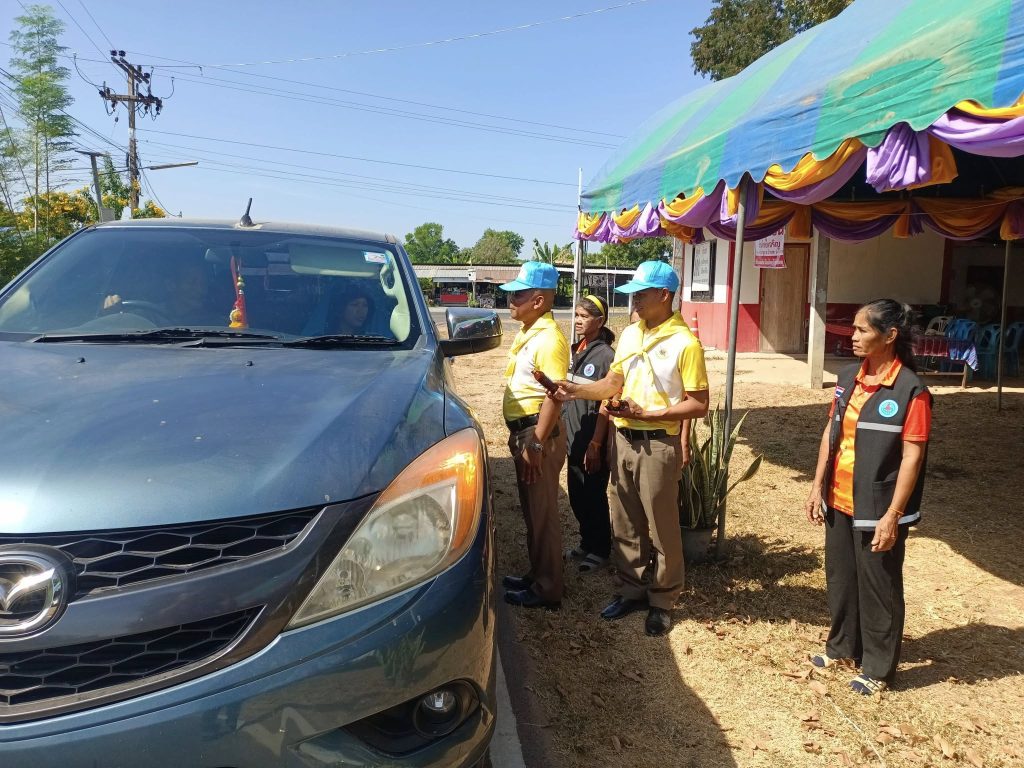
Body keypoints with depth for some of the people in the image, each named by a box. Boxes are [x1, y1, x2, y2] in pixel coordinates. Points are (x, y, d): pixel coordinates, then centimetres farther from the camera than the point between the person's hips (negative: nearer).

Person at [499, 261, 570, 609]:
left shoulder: (548, 339, -18)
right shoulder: (526, 332, 12)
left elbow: (555, 397, -23)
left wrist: (536, 444, -24)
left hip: (539, 433, -10)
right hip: (523, 430, 10)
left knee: (542, 514, 1)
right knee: (531, 511, 19)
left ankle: (546, 589, 13)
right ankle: (536, 575, 32)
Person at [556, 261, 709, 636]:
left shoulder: (685, 343, -13)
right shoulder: (629, 334, 9)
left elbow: (698, 405, -14)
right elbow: (612, 383, 11)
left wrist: (646, 414, -19)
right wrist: (576, 390, -5)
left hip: (658, 445, -7)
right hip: (623, 440, 7)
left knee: (661, 529, 5)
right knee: (624, 525, 15)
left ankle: (662, 601, 21)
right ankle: (631, 589, 31)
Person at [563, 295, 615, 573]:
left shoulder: (606, 355, -13)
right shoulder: (575, 351, 8)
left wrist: (595, 444, -17)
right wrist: (562, 430, 10)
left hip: (593, 440, -7)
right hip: (572, 437, 7)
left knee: (594, 496, 5)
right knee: (577, 496, 15)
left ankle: (600, 550, 20)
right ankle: (586, 543, 31)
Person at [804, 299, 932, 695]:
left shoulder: (911, 391, -17)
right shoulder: (848, 377, 3)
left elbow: (912, 456, -17)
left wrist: (892, 516, -18)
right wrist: (817, 487, 8)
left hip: (876, 508, -6)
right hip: (839, 501, 6)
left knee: (878, 587, 9)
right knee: (839, 577, 20)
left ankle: (878, 668, 27)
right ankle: (842, 645, 40)